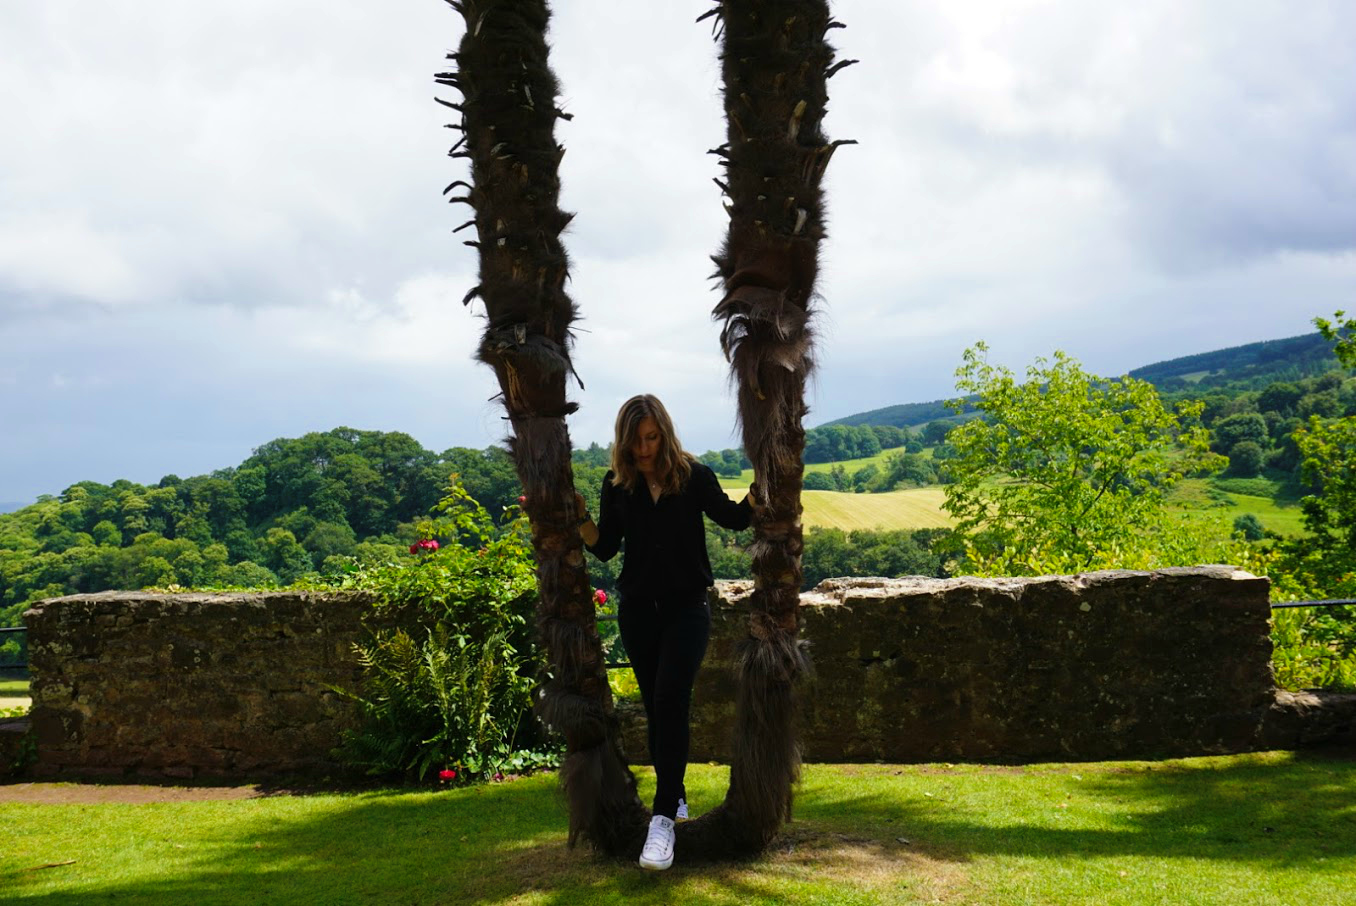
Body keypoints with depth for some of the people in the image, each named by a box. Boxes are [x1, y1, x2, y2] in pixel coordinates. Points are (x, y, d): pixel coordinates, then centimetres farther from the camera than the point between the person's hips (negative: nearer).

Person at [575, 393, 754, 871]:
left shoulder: (694, 476, -5)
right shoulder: (617, 483, 2)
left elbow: (735, 518, 5)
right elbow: (605, 547, 5)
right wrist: (579, 517, -12)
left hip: (686, 607, -3)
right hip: (638, 610, 3)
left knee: (670, 702, -16)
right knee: (655, 706, 11)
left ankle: (664, 818, -17)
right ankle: (675, 798, 28)